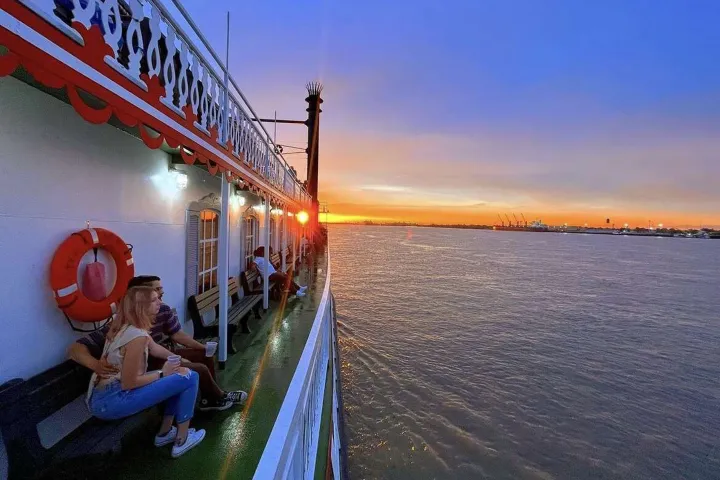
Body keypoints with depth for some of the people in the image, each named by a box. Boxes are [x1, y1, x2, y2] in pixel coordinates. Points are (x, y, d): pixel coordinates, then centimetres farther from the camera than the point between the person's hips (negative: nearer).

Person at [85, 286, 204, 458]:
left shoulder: (127, 326, 6)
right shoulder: (137, 335, -24)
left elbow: (154, 348, 16)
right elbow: (129, 382, -21)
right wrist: (162, 373, -9)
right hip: (109, 401, -10)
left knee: (178, 376, 15)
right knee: (189, 378, -12)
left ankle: (165, 433, 23)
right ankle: (182, 440, 5)